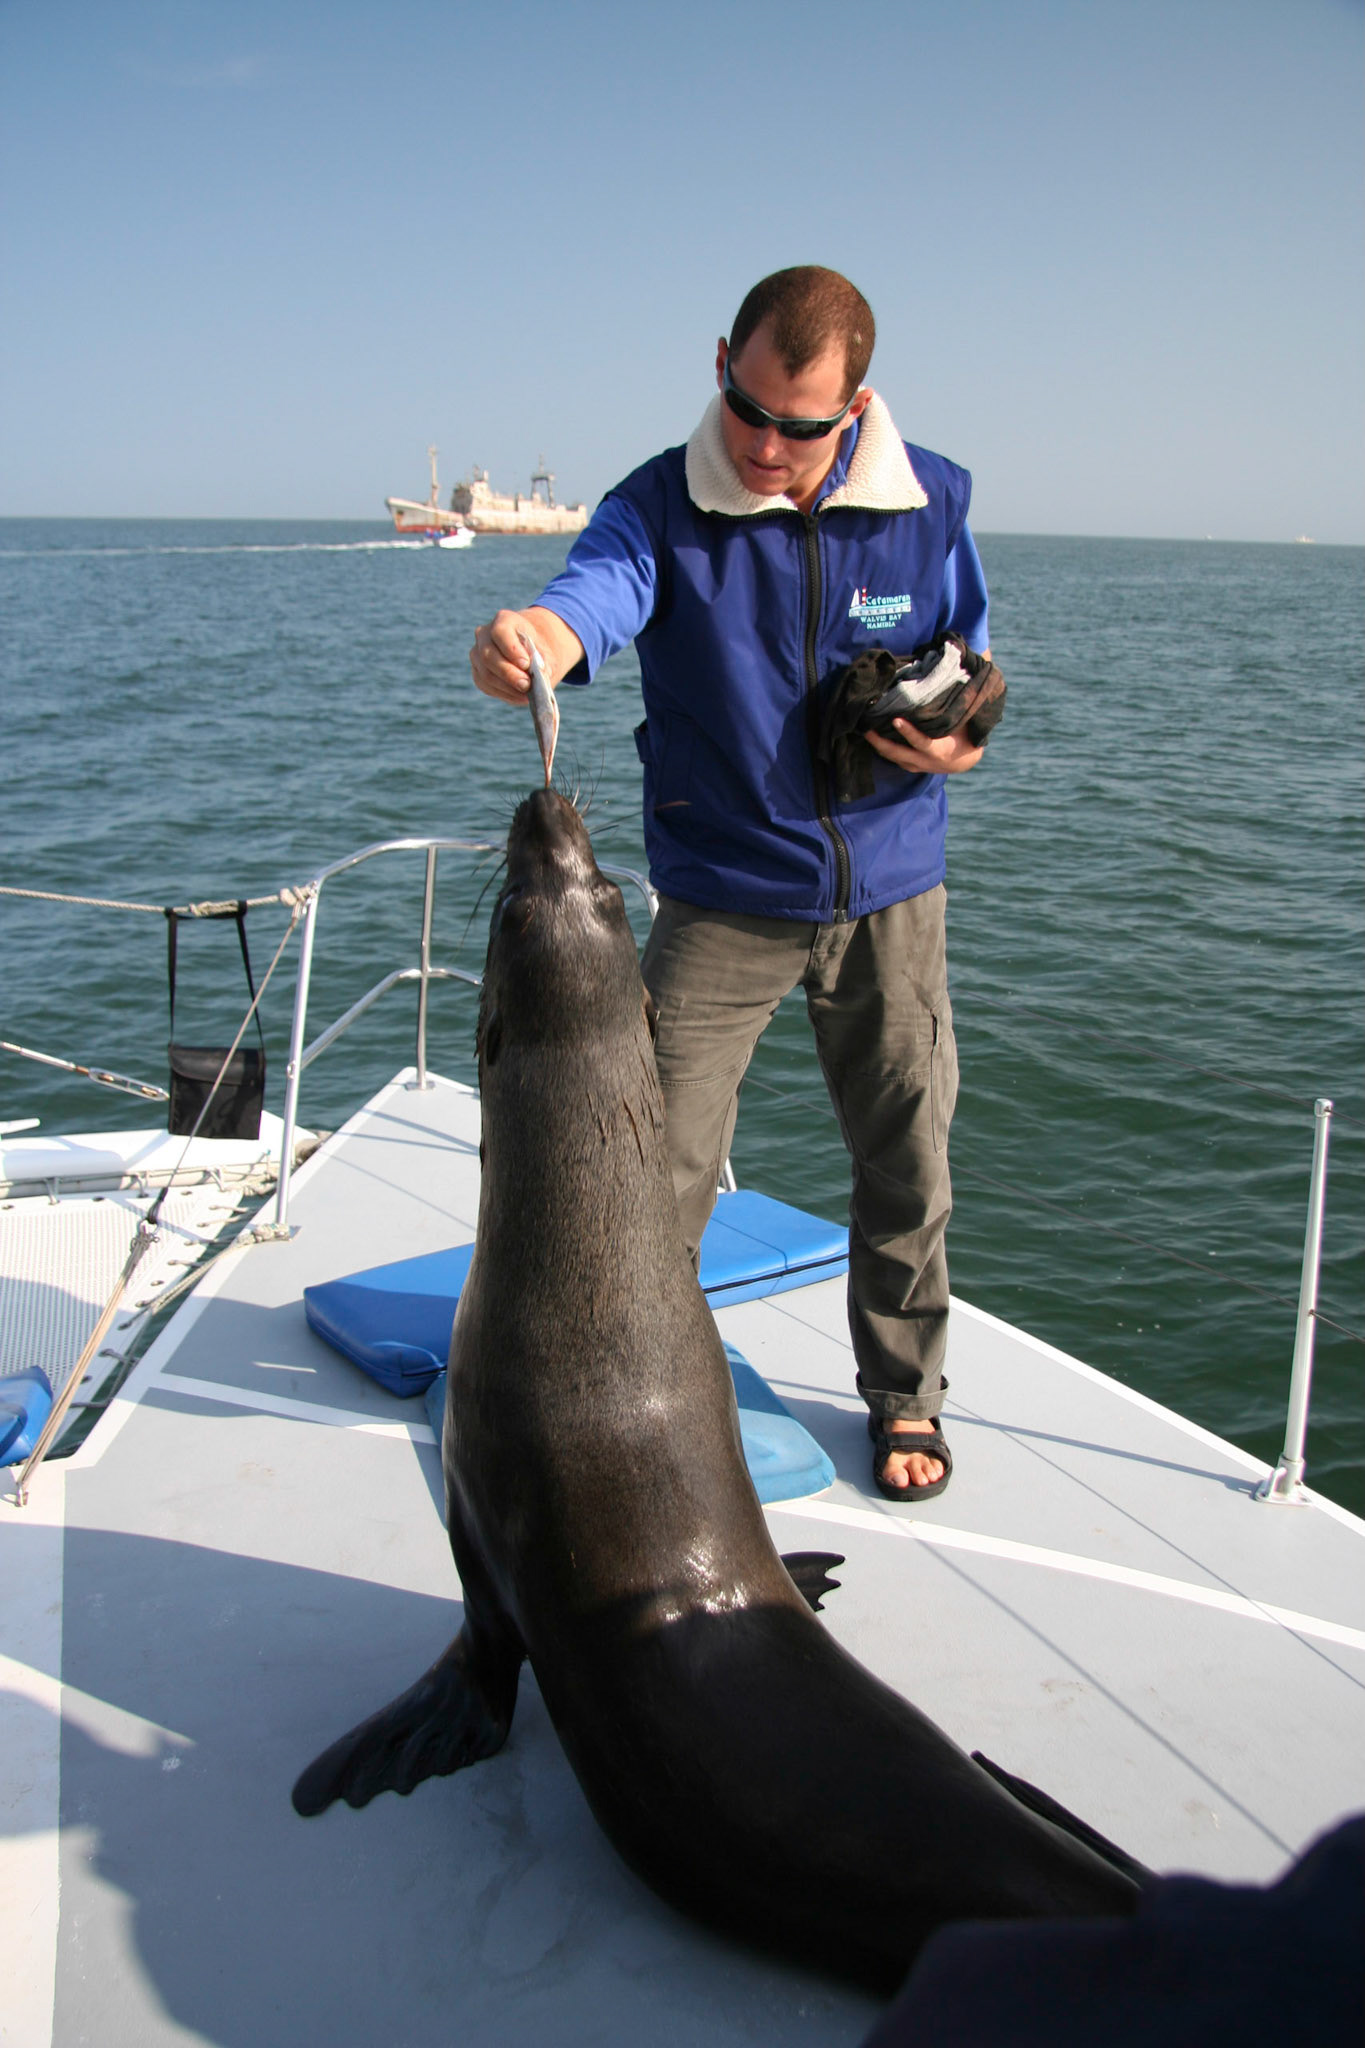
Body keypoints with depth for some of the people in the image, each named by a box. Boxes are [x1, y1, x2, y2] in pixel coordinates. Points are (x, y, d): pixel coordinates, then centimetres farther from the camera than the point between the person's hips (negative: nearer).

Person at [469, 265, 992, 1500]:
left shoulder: (929, 505, -4)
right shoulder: (664, 506, -11)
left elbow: (969, 673, 8)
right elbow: (597, 592, -32)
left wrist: (959, 741, -15)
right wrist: (532, 641, -56)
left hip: (889, 891, 2)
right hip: (722, 898, -2)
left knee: (907, 1162, 13)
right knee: (658, 1170, -2)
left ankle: (905, 1395, 35)